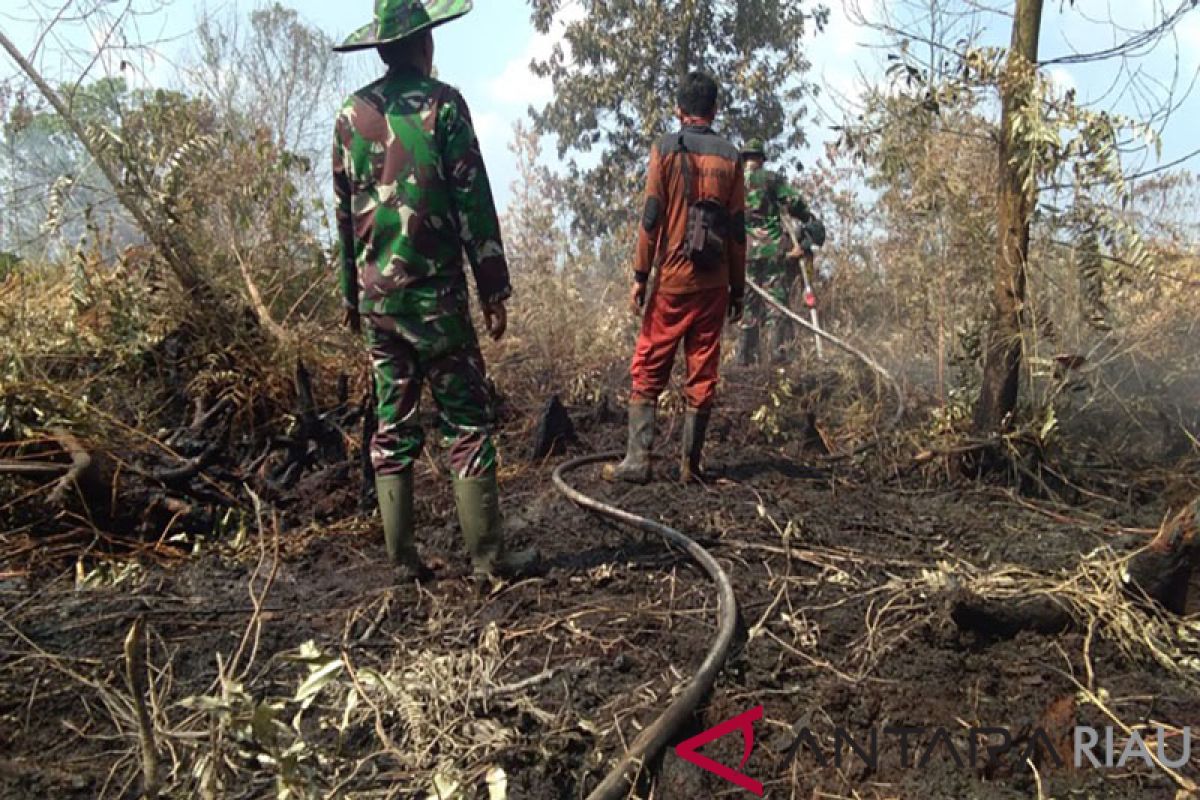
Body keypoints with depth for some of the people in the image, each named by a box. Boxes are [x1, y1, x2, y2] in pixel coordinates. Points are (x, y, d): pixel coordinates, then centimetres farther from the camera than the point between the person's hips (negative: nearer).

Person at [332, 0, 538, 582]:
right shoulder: (441, 103, -3)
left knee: (392, 426, 9)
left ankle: (402, 557, 13)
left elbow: (344, 213, 14)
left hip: (375, 295, 5)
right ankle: (488, 555, 3)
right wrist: (494, 289, -3)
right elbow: (473, 203, -7)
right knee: (467, 422, 1)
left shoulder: (351, 113, 11)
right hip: (434, 293, -5)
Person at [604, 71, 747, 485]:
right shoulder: (729, 156, 7)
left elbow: (652, 218, -6)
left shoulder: (665, 148, -1)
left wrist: (640, 275, -1)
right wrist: (738, 288, 11)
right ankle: (691, 463, 10)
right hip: (714, 283, 3)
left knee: (648, 369, 4)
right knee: (703, 374, 6)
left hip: (672, 280, -2)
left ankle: (637, 459, 0)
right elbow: (737, 228, 6)